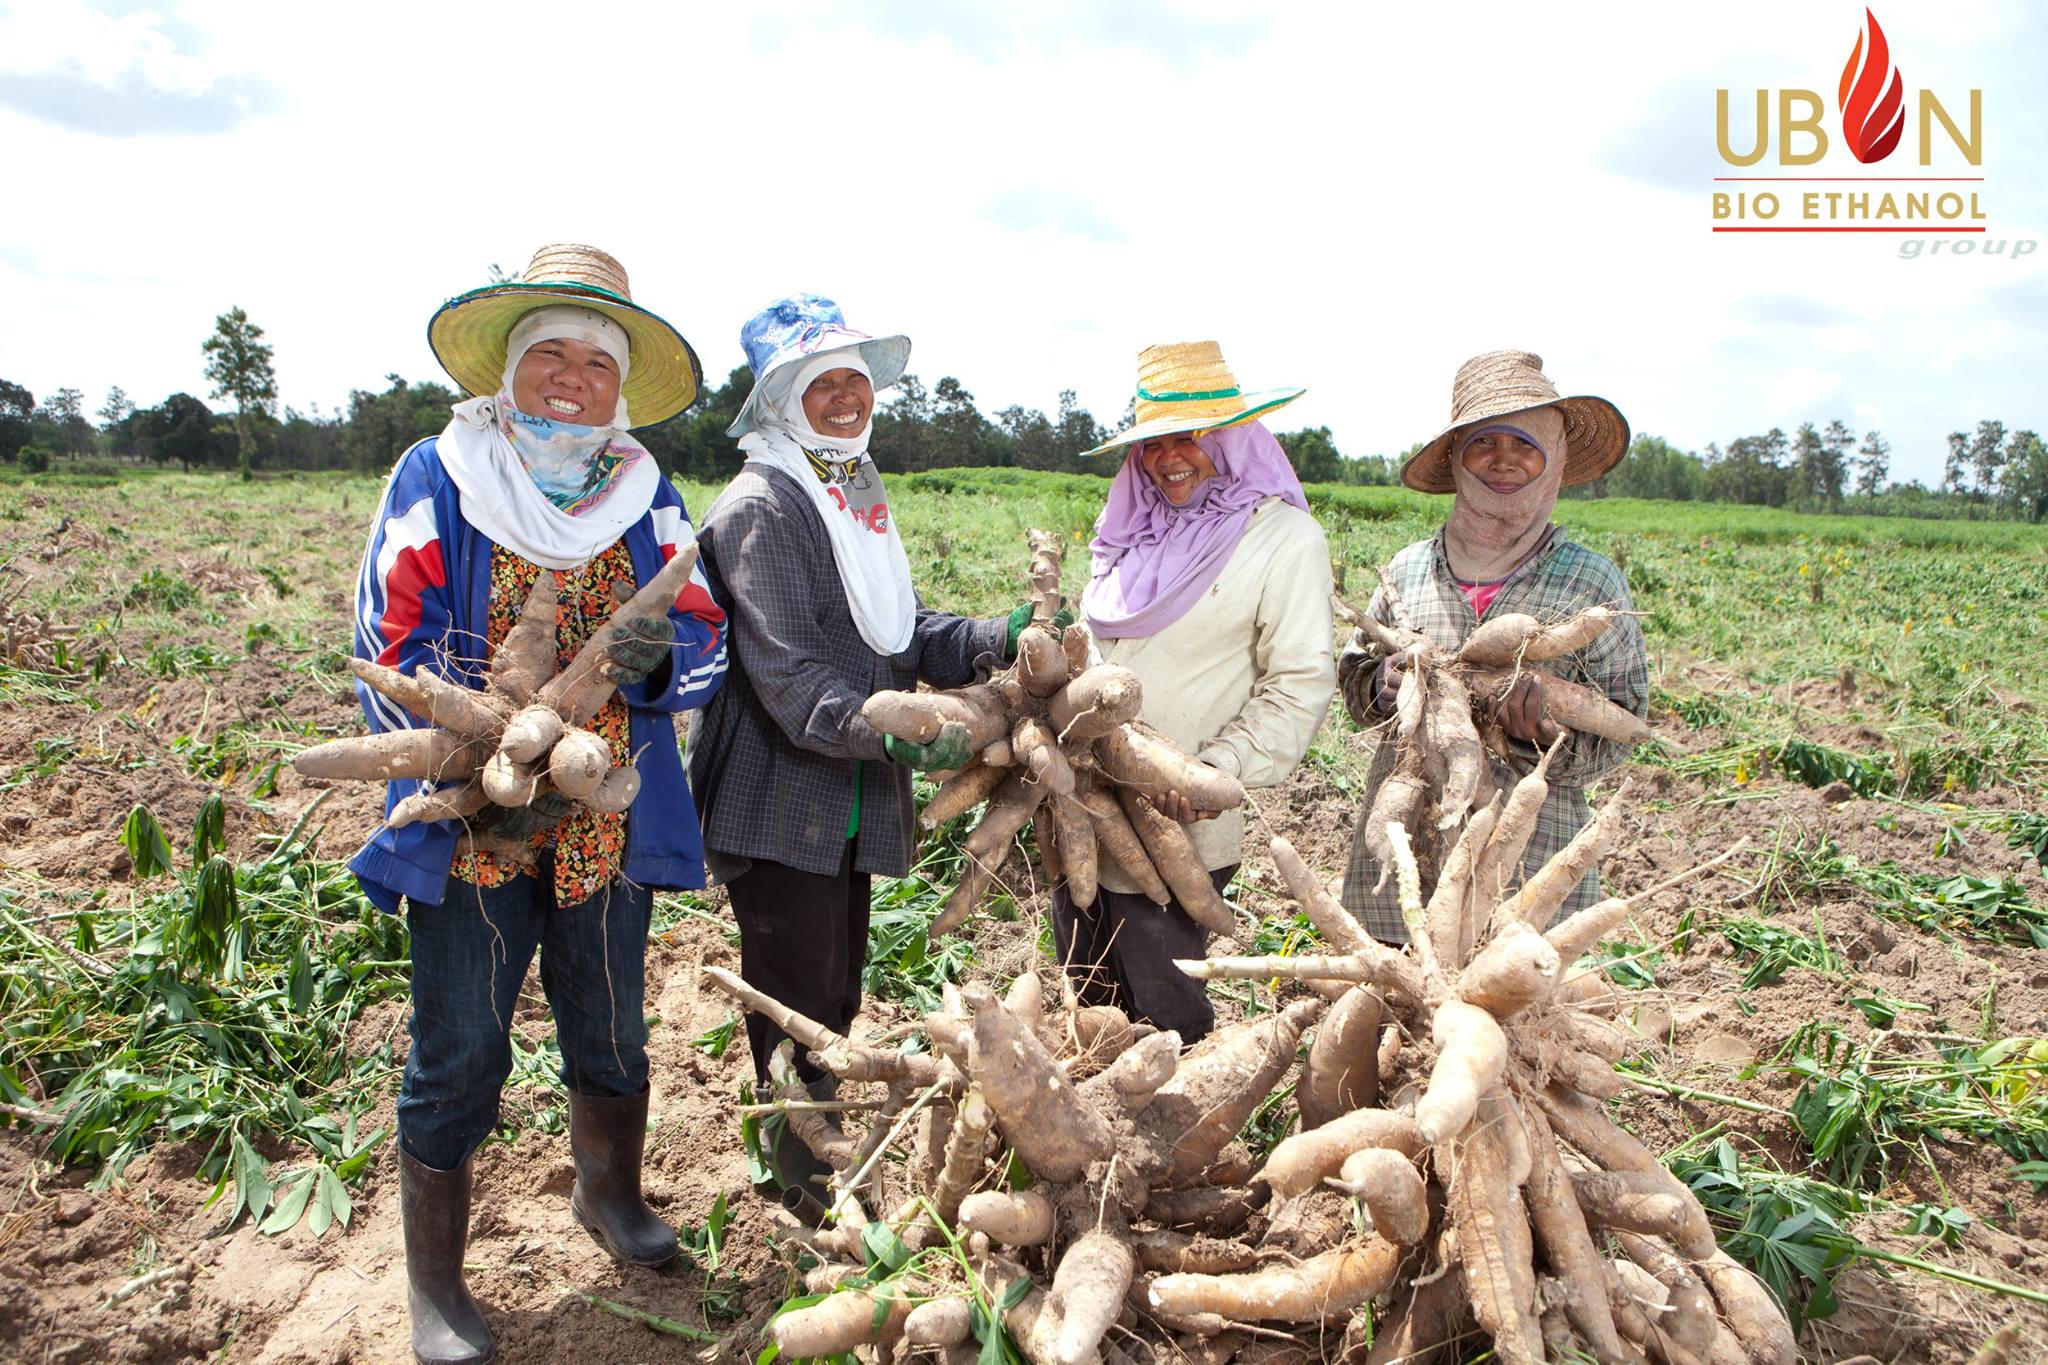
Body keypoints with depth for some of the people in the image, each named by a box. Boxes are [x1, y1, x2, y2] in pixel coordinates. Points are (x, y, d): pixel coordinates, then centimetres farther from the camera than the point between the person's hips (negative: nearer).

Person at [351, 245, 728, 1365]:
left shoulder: (646, 498, 5)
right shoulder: (436, 478, -5)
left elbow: (708, 646, 0)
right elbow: (389, 652, -10)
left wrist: (661, 652, -25)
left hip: (609, 821, 4)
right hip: (469, 829, -3)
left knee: (610, 1030, 19)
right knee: (458, 1055, 6)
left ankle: (608, 1195, 45)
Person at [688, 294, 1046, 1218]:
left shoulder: (859, 496, 15)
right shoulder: (760, 506, -15)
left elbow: (902, 633, 11)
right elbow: (786, 668, -23)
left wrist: (999, 640, -5)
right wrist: (889, 733, -34)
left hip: (852, 804, 9)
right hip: (780, 805, -9)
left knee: (836, 1002, 20)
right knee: (799, 1015, 2)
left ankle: (817, 1168, 38)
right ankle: (811, 1196, 18)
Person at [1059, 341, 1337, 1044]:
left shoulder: (1283, 537, -8)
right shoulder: (1134, 526, 12)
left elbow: (1300, 684, -12)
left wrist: (1216, 770, -22)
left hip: (1172, 828, -6)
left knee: (1163, 1020, 4)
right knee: (1088, 1006, 19)